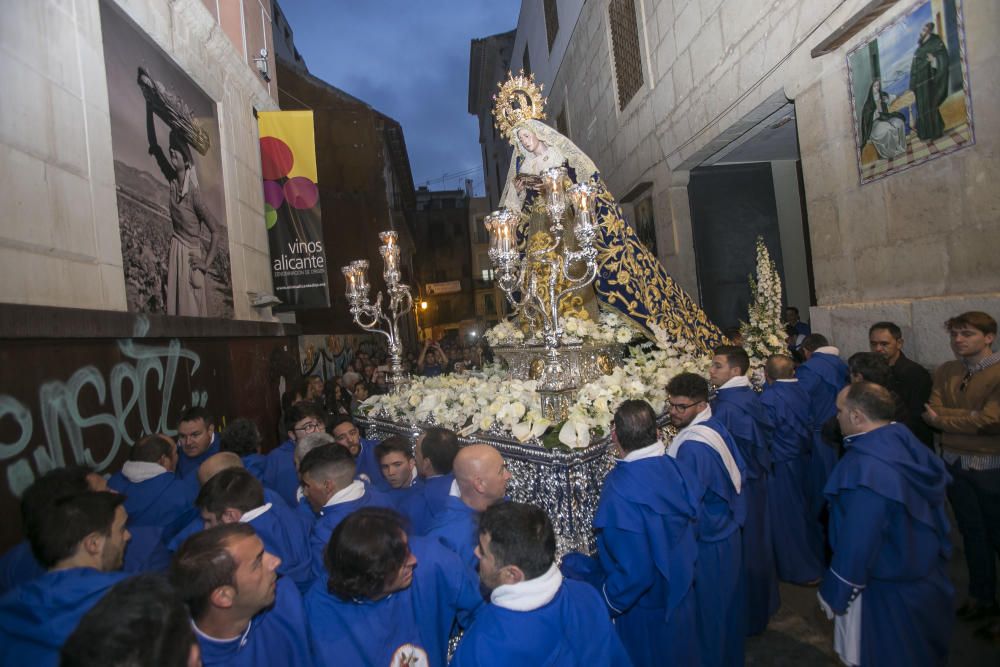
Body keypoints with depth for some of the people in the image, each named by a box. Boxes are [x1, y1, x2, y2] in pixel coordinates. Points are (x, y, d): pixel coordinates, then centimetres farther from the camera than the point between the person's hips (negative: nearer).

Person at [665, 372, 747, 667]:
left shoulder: (692, 446, -31)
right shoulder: (716, 427, -3)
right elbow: (738, 471, 10)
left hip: (705, 542, -9)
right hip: (726, 530, 9)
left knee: (705, 610, 11)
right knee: (725, 604, 26)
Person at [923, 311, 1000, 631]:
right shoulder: (945, 372, 3)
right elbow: (933, 414, -4)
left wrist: (942, 418, -9)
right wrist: (972, 417, -16)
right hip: (955, 463, 5)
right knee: (972, 533, 18)